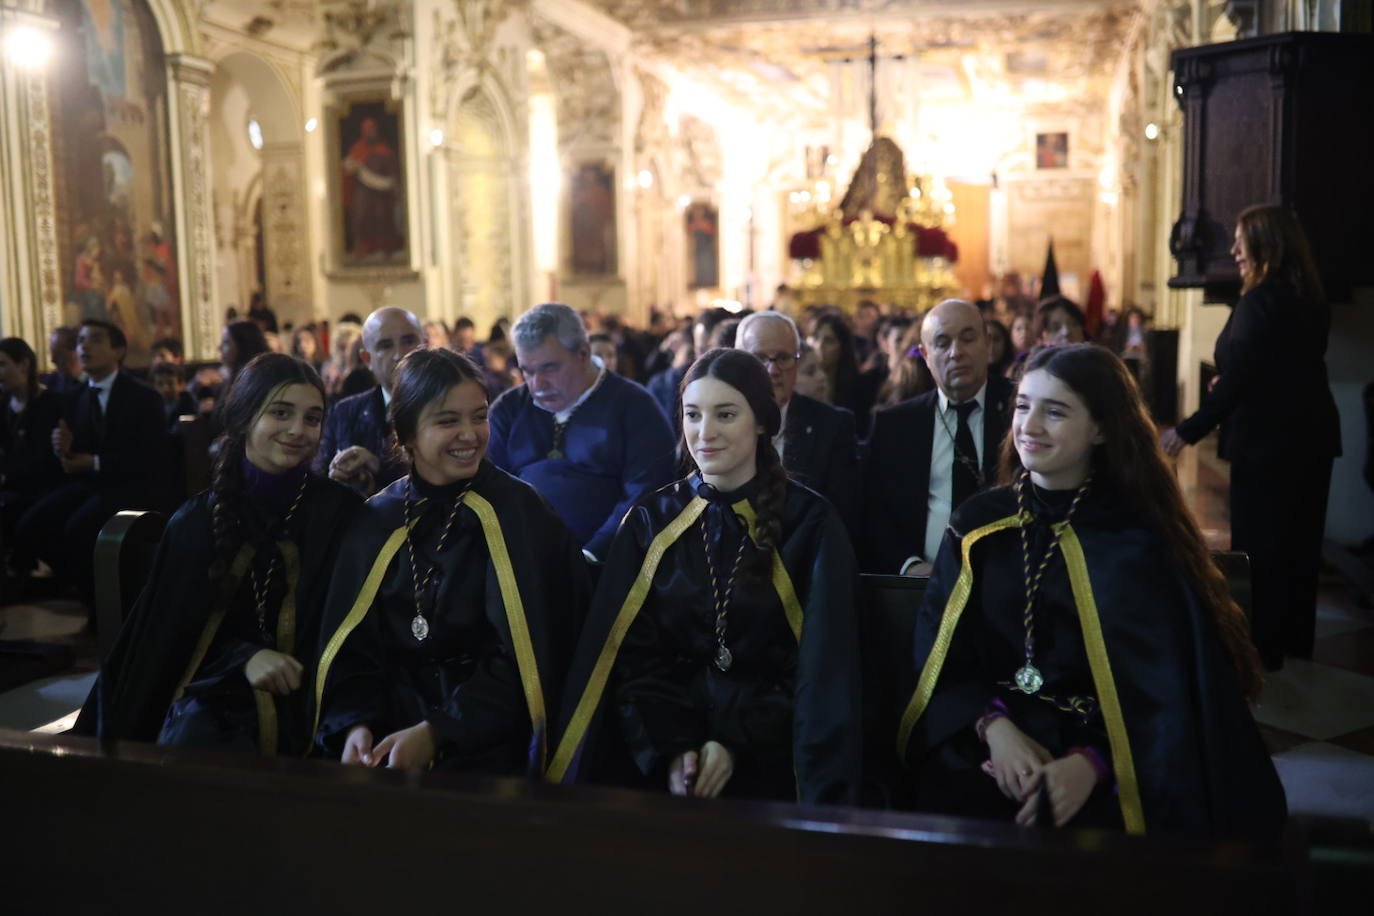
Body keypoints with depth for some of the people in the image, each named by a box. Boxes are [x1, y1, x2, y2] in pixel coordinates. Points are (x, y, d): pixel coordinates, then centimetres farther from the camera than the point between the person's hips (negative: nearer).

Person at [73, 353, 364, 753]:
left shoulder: (340, 510, 0)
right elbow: (176, 633, 8)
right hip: (213, 695, 2)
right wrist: (244, 657, -9)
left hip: (305, 703, -2)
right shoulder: (197, 521, 7)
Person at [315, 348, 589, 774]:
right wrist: (354, 723, -13)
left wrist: (436, 734, -17)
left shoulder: (519, 514, -5)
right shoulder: (376, 523, 6)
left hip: (488, 745, -3)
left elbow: (523, 657, -9)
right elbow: (353, 647, 6)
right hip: (390, 733, 3)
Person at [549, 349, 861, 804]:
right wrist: (670, 748, -12)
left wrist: (737, 745, -13)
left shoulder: (810, 524, -1)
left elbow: (822, 667, -3)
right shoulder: (651, 521, 5)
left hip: (768, 762, -1)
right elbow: (630, 653, 2)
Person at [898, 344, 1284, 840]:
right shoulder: (976, 525, 5)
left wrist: (1093, 762, -22)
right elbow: (938, 651, 3)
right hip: (984, 745, 2)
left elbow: (1166, 685, -7)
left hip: (1108, 768, -2)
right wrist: (992, 725, -15)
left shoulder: (1139, 539, -2)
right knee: (955, 799, -25)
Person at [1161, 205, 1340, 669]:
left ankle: (1261, 650, 10)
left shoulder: (1260, 301, -19)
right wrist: (1226, 383, 22)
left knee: (1259, 546, 2)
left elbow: (1237, 378, -23)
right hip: (1312, 437, 9)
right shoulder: (1312, 301, 8)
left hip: (1270, 442, -9)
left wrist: (1189, 431, -20)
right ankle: (1295, 640, 28)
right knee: (1299, 543, 16)